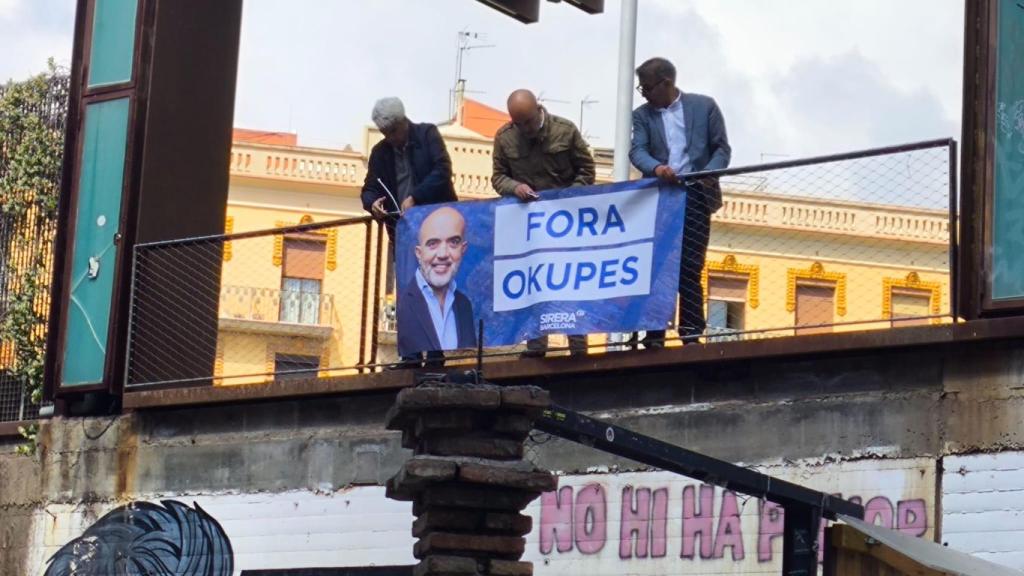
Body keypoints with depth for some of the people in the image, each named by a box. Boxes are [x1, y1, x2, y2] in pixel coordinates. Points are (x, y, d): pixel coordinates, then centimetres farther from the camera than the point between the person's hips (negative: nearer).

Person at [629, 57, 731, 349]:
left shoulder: (704, 106, 6)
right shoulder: (642, 115, 9)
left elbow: (721, 147, 4)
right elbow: (637, 151, -5)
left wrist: (710, 172, -16)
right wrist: (656, 168, -26)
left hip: (695, 196, -2)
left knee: (690, 269, -1)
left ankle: (692, 335, 1)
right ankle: (654, 336, 0)